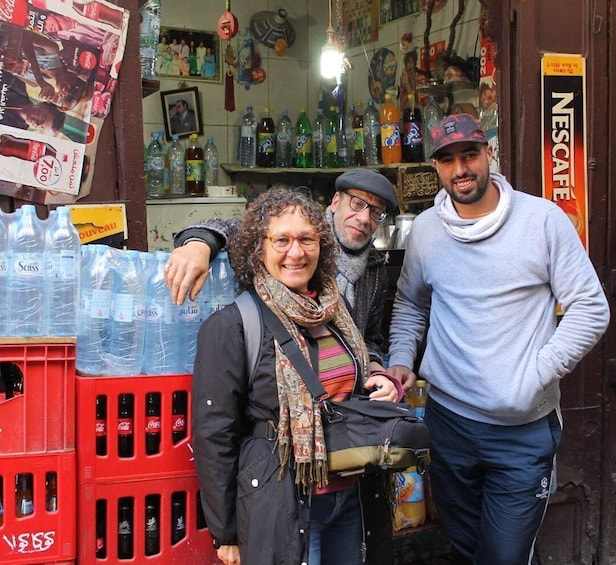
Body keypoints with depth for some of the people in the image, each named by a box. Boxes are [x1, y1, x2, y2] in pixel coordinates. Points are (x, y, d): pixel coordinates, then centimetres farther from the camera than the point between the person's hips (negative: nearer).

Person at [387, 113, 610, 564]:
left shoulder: (543, 218, -9)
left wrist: (537, 375, -14)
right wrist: (401, 359, 1)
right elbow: (410, 304, 17)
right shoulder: (425, 229, 2)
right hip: (448, 420, 3)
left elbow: (591, 308, -7)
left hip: (526, 429, -3)